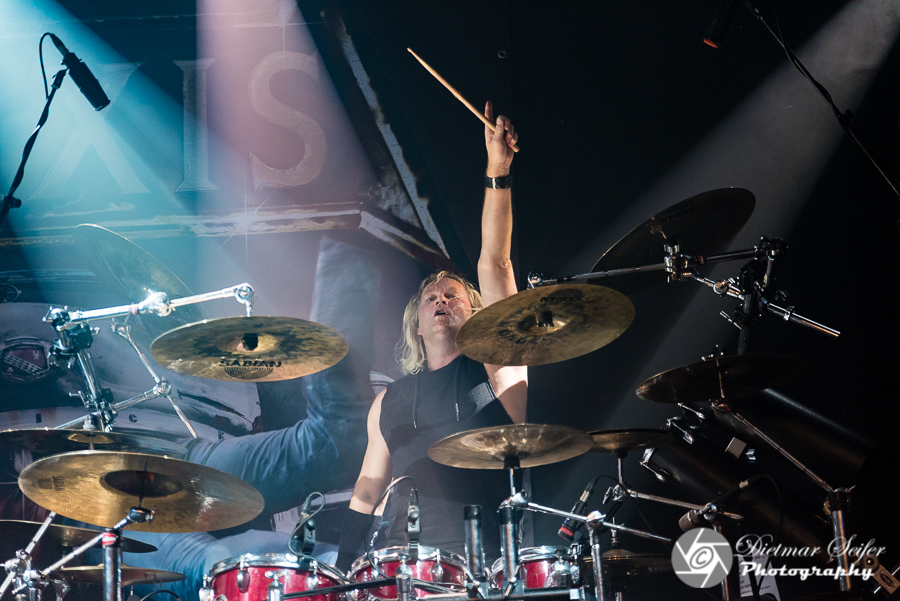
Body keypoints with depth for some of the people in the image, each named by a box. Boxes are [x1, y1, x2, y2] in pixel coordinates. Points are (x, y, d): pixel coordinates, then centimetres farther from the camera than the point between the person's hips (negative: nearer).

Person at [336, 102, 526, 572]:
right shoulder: (389, 403, 21)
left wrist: (498, 171, -8)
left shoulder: (496, 367, 8)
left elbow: (494, 265, -1)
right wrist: (343, 571, 12)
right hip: (404, 565, 3)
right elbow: (368, 491, 23)